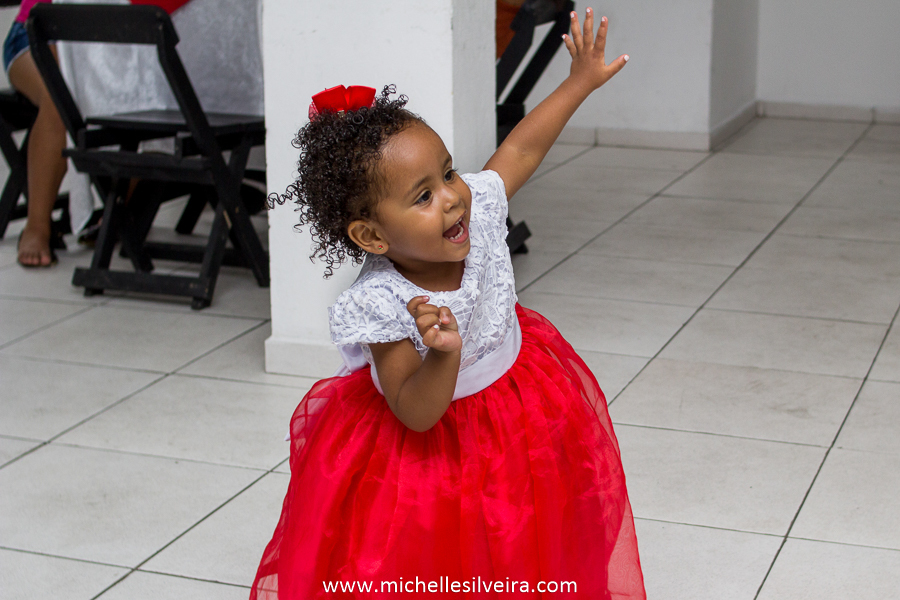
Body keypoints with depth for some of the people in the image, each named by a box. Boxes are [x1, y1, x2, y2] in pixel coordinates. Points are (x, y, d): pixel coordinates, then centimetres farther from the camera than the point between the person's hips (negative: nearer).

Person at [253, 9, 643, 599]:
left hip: (519, 415, 5)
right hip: (431, 440, -5)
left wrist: (581, 81, 3)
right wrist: (444, 354, -51)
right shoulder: (381, 306, -34)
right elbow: (417, 413, -33)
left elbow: (521, 148, -2)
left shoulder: (479, 209, -21)